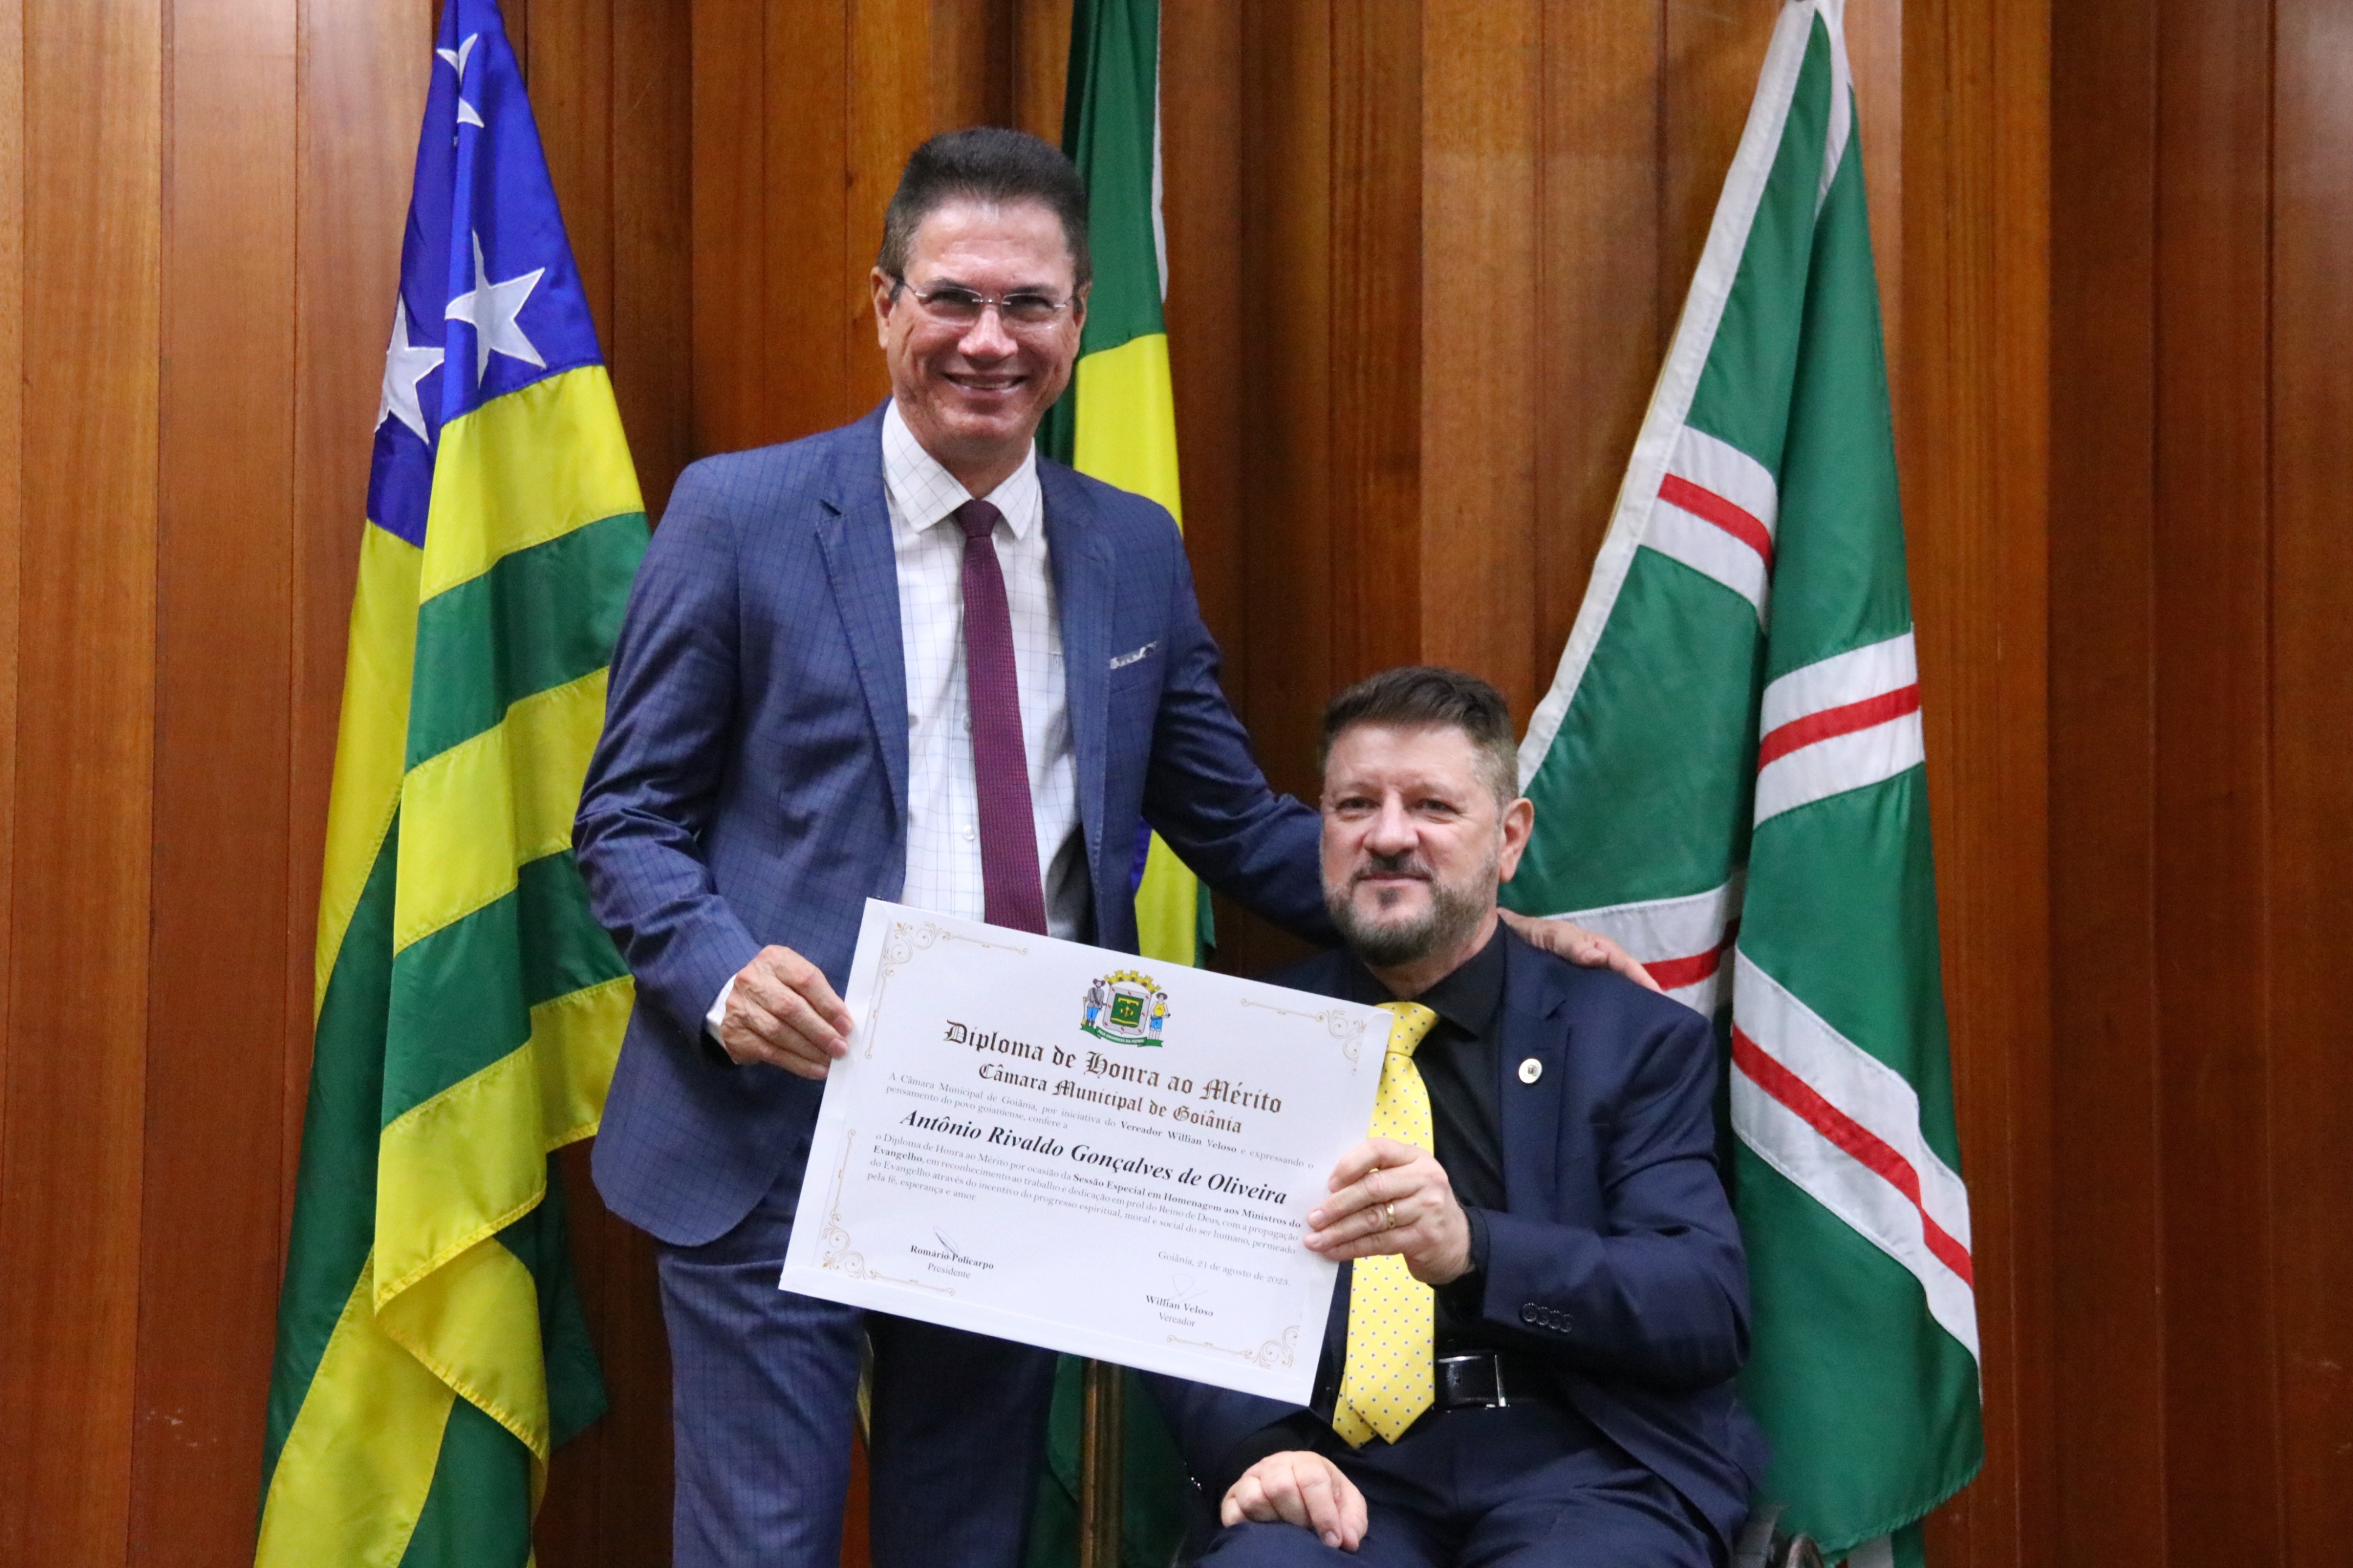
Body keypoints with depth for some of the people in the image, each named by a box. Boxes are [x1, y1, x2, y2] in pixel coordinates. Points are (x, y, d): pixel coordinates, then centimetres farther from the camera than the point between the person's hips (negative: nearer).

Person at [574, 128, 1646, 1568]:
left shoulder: (1136, 553, 8)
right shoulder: (740, 515, -3)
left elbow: (1239, 827, 13)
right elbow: (630, 817, 0)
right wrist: (726, 973, -21)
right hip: (777, 1140, -3)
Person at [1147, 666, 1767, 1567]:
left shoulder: (1637, 1041, 8)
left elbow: (1711, 1310, -4)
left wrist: (1471, 1247, -22)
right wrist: (1257, 1449, -16)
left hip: (1583, 1459, 0)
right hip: (1345, 1466, 1)